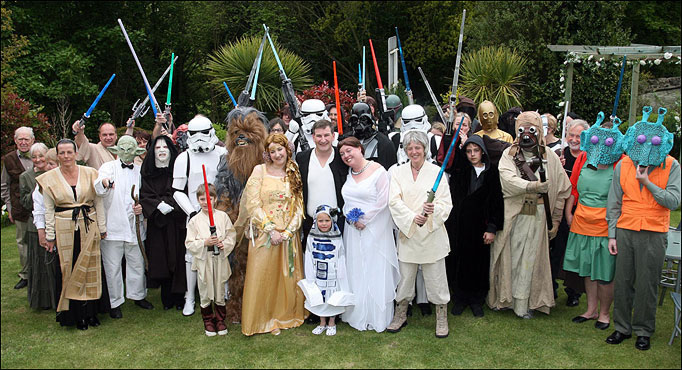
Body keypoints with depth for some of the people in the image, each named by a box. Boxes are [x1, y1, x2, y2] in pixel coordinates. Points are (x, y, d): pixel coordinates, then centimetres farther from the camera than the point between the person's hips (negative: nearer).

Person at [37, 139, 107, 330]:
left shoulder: (89, 173, 1)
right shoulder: (49, 178, 1)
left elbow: (98, 202, 5)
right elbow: (49, 209, 4)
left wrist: (102, 228, 5)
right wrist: (50, 236, 2)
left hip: (89, 227, 1)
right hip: (64, 229, -1)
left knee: (90, 269, 5)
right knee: (69, 270, 3)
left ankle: (90, 312, 16)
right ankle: (77, 315, 13)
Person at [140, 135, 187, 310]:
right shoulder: (148, 171, 7)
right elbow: (144, 195, 1)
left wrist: (166, 203, -13)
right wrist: (159, 205, -14)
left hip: (176, 222, -1)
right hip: (156, 222, 1)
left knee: (178, 258, -2)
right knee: (161, 260, 2)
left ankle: (179, 297, 8)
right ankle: (167, 299, 13)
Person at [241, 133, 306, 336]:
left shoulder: (294, 174, 7)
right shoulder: (260, 171, -1)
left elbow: (299, 206, 4)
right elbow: (253, 205, -7)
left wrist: (288, 231, -8)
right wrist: (271, 230, -12)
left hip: (289, 236, 2)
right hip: (264, 234, -2)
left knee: (287, 277, 7)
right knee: (262, 277, 1)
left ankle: (283, 317, 22)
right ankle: (261, 319, 15)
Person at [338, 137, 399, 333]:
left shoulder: (378, 171, -9)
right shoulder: (348, 174, 10)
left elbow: (383, 201, -14)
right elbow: (346, 201, 13)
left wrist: (364, 220, -13)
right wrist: (352, 220, -5)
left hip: (374, 229, -6)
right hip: (353, 230, 6)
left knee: (375, 271, 0)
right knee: (355, 271, 10)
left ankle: (377, 318, 11)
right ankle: (357, 314, 21)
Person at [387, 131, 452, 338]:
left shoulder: (436, 172, 0)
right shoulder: (398, 172, 6)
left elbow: (446, 204, -5)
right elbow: (394, 202, -4)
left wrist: (434, 209, -26)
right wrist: (412, 218, -18)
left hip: (432, 234, -2)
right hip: (407, 233, 2)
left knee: (436, 278, 5)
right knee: (405, 276, 11)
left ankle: (442, 319, 22)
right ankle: (400, 316, 29)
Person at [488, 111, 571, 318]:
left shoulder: (550, 157, 6)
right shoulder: (509, 154, 3)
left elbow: (562, 190, 7)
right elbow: (507, 179, -15)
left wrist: (555, 220, 3)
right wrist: (533, 186, -30)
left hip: (537, 215, 1)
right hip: (511, 214, -1)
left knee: (530, 258, 4)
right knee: (508, 256, 4)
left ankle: (523, 304, 13)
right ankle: (502, 297, 19)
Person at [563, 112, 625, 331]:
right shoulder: (583, 158, 4)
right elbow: (573, 188, 14)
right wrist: (568, 213, 10)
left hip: (605, 228, -5)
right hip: (582, 224, 5)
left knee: (605, 275, 5)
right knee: (588, 270, 16)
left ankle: (604, 313, 24)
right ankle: (591, 310, 32)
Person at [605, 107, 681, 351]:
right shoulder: (623, 165, 4)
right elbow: (614, 203, 7)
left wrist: (647, 182, -15)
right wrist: (612, 235, 4)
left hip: (653, 234, -2)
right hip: (625, 231, 2)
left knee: (647, 284, 3)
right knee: (622, 281, 7)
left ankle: (643, 331, 19)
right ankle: (622, 327, 22)